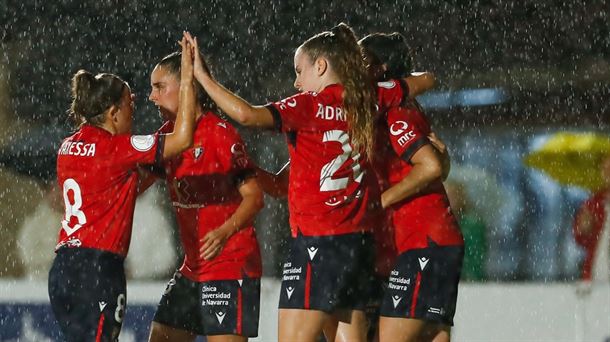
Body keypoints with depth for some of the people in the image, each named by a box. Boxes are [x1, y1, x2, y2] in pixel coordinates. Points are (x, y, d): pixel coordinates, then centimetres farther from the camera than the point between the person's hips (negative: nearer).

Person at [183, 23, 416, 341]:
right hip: (359, 240, 7)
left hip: (318, 241, -7)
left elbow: (246, 114, -22)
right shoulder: (366, 102, 9)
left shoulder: (310, 104, -9)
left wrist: (201, 76, -13)